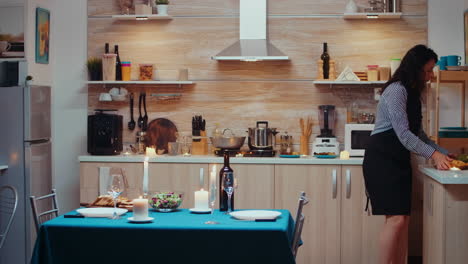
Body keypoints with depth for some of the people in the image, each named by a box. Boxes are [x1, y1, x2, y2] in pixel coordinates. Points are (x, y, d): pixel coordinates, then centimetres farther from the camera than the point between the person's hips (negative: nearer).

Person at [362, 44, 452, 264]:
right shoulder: (396, 90, -13)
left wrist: (444, 154, 10)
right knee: (396, 218, -16)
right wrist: (433, 154, -20)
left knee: (404, 219, 4)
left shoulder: (412, 93, 17)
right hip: (382, 159, -9)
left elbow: (418, 133, 18)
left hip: (399, 160, 9)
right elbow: (403, 134, -18)